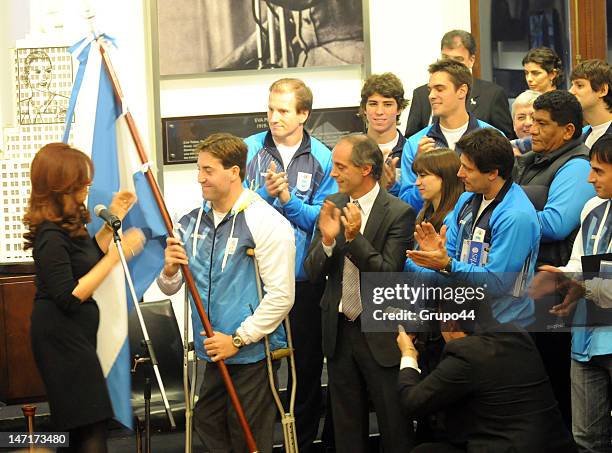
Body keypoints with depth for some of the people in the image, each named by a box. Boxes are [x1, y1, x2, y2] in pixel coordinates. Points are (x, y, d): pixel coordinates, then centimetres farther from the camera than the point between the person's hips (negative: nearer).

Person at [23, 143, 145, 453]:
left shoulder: (67, 224, 7)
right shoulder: (51, 236, -23)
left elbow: (88, 257, 22)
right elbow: (69, 297, -25)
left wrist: (112, 221, 11)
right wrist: (116, 255, -25)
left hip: (73, 334, 10)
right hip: (62, 337, -10)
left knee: (81, 426, 17)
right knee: (92, 427, -9)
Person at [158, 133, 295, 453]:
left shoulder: (267, 223, -13)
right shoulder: (192, 222, 7)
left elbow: (281, 295, -16)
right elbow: (169, 289, 12)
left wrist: (237, 339, -17)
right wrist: (170, 270, -11)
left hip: (252, 351, -6)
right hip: (212, 353, 6)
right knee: (207, 427, 12)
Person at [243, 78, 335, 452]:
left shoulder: (323, 159, -2)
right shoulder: (249, 150, 0)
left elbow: (324, 220, -7)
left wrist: (288, 199, -19)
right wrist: (265, 193, -21)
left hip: (305, 278, 0)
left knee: (308, 365, 10)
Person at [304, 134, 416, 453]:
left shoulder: (398, 213, -12)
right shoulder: (333, 206, 3)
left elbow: (389, 274, -18)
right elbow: (313, 272, 1)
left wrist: (355, 237, -27)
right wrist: (327, 239, -18)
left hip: (381, 334, -5)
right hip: (339, 331, 5)